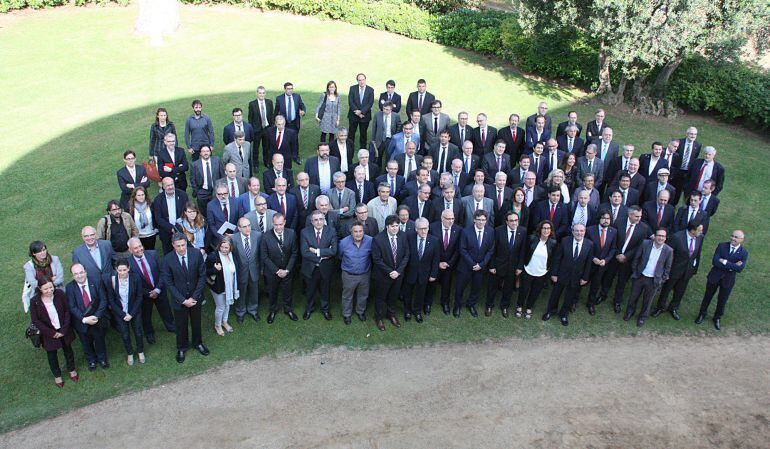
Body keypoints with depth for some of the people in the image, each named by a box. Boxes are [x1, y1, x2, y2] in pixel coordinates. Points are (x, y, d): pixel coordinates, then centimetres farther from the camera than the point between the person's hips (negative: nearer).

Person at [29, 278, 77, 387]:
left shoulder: (59, 294, -19)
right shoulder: (34, 301, -21)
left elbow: (67, 311, -10)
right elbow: (35, 321, -14)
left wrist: (64, 330, -15)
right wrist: (51, 333, -15)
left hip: (64, 330, 1)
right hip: (49, 333, -1)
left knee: (68, 350, 22)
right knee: (52, 354, 18)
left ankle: (71, 369, 49)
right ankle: (57, 375, 44)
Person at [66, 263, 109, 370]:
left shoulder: (96, 282, -12)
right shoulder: (69, 287, -13)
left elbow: (103, 300, -11)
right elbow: (72, 307, -13)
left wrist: (97, 316, -20)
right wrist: (84, 319, -23)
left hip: (97, 319, 0)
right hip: (82, 322, 0)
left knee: (99, 340, 18)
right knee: (86, 343, 20)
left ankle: (102, 358, 45)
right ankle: (91, 360, 46)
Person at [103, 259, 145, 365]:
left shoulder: (135, 278, -20)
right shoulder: (111, 280, -20)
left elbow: (139, 297, -9)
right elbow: (111, 300, -10)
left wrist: (131, 314, -12)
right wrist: (123, 315, -12)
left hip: (134, 311, 0)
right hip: (119, 312, 0)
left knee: (138, 332, 14)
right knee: (125, 335, 13)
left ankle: (140, 352, 40)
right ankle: (129, 354, 39)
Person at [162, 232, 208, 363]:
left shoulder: (196, 254, -16)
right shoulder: (168, 259, -19)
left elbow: (202, 276, -10)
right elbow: (168, 283, -14)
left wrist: (194, 297, -14)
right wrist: (183, 300, -17)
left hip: (195, 297, 1)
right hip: (179, 299, -1)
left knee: (196, 322, 22)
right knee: (181, 325, 18)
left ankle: (197, 343, 48)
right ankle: (182, 348, 42)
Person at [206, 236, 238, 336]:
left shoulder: (232, 255, -7)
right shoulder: (213, 256, -25)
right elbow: (206, 272, -17)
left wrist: (236, 286, 9)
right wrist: (215, 269, -35)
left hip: (229, 287, 5)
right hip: (218, 287, -5)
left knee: (227, 305, 24)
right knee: (220, 307, 11)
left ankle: (224, 322, 49)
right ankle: (217, 325, 37)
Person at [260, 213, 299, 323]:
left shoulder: (291, 233, -14)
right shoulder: (266, 236, -20)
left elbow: (294, 253, -7)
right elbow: (264, 257, -14)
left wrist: (287, 270, -12)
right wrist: (277, 270, -16)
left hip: (287, 270, 1)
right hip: (272, 272, -1)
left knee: (287, 291, 20)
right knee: (272, 292, 19)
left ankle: (288, 309, 45)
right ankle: (273, 310, 44)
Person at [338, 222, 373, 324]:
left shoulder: (370, 241, -21)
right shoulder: (344, 242, -19)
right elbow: (340, 256, 2)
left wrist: (368, 265, 8)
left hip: (364, 274, 1)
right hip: (349, 275, -1)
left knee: (363, 295, 22)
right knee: (347, 296, 17)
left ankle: (360, 312, 47)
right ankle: (346, 314, 40)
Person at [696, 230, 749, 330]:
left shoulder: (744, 253, -10)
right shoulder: (722, 246, -10)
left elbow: (740, 268, -23)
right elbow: (714, 261, -19)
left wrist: (725, 262, -25)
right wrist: (732, 266, -23)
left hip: (728, 280, 0)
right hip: (714, 276, 0)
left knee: (722, 300, 15)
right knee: (707, 297, 16)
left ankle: (717, 318, 38)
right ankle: (702, 314, 38)